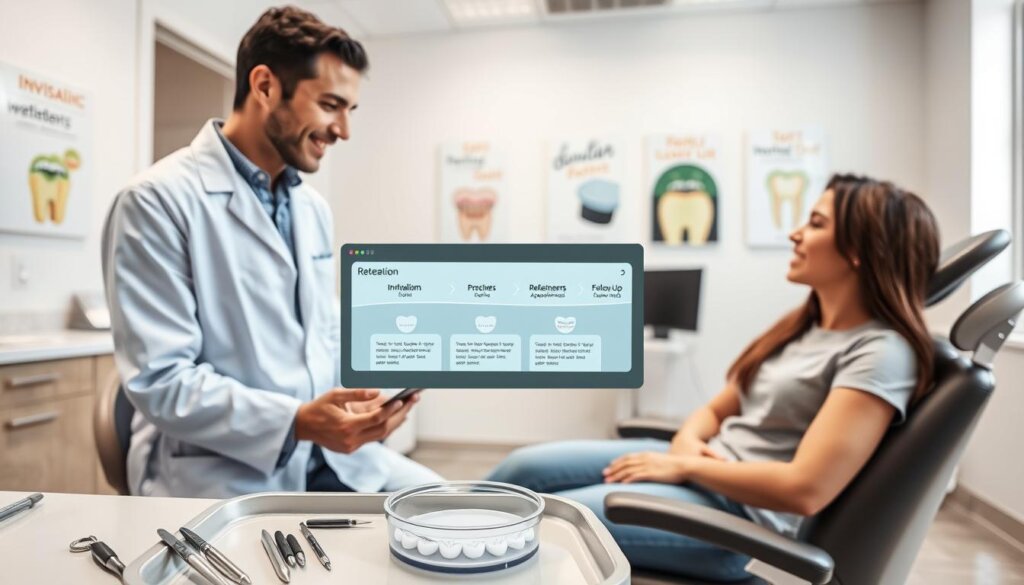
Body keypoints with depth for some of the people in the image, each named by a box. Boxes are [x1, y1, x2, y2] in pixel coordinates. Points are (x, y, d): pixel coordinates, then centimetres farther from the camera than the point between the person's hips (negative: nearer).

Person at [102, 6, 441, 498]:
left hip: (323, 457, 7)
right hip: (219, 474, -7)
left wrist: (363, 392, -4)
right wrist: (296, 421, -26)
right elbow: (159, 380, -16)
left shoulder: (313, 209, 11)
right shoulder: (157, 201, -12)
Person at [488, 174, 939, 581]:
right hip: (706, 468, 8)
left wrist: (685, 466, -16)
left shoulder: (880, 352, -15)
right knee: (526, 467, -1)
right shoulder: (803, 326, 12)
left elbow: (805, 489, -24)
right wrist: (686, 443, -7)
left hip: (744, 514, -8)